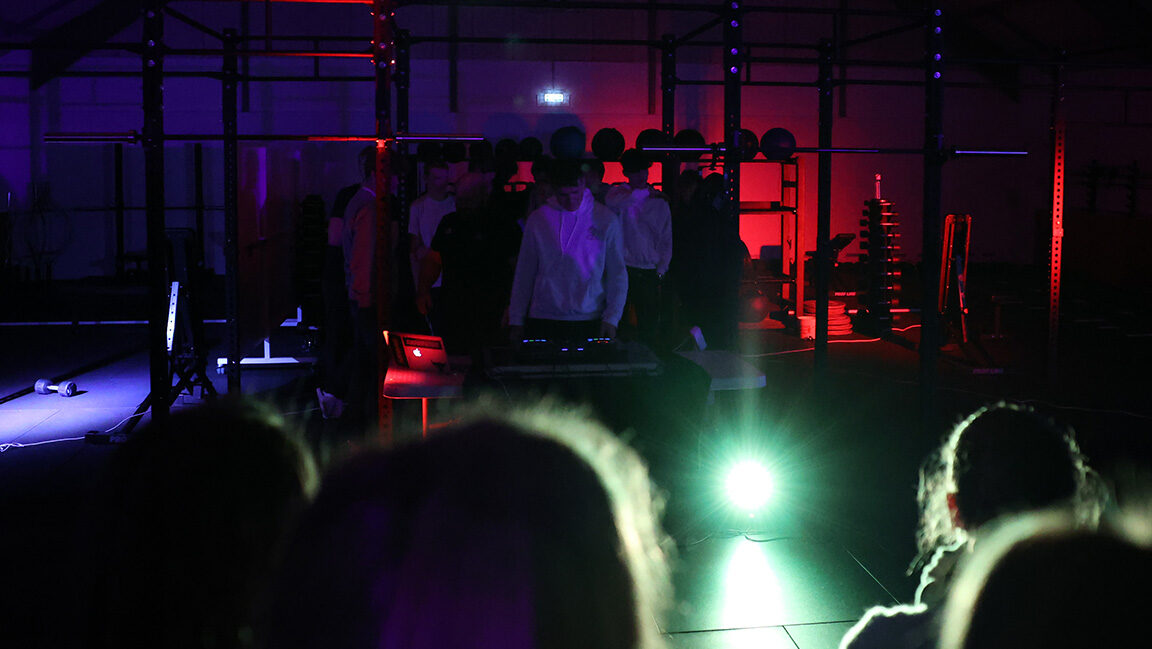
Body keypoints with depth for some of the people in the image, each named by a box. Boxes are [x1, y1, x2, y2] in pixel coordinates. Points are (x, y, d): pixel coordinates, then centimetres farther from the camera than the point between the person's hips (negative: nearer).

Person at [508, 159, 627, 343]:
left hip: (590, 321, -1)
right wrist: (516, 321, 5)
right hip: (544, 320, 1)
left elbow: (617, 274, 2)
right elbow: (524, 274, 8)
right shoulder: (538, 219, 4)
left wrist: (611, 319, -8)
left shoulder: (606, 220, 1)